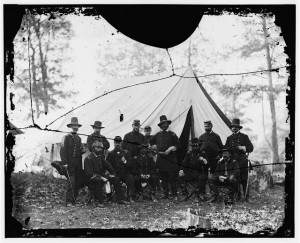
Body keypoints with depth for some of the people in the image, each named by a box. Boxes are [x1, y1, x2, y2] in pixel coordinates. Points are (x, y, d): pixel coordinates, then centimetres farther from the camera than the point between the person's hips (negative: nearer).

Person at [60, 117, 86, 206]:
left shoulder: (78, 138, 18)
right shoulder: (66, 137, -2)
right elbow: (63, 150, -7)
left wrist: (83, 150, 1)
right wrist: (64, 163, -14)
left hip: (78, 164, 6)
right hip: (70, 164, -6)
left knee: (78, 182, 4)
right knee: (71, 182, -12)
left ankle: (74, 199, 13)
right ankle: (69, 201, -11)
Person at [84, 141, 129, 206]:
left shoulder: (100, 157, 12)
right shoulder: (88, 158, -13)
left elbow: (108, 166, 19)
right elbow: (89, 173, -21)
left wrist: (112, 174, 2)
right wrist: (101, 177, -28)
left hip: (101, 175, 8)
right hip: (92, 178, -8)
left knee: (116, 179, -3)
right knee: (99, 180, -40)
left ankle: (119, 200, 0)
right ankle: (98, 202, -31)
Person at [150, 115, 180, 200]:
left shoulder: (172, 134, 1)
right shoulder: (157, 135, 11)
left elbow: (177, 144, -1)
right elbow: (151, 142, 27)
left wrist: (169, 150, -10)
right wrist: (155, 148, 12)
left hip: (170, 158, -4)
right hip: (161, 158, 4)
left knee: (172, 178, -4)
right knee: (163, 178, 7)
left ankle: (174, 195, 0)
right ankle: (165, 194, 14)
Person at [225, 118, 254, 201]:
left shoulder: (244, 137, 8)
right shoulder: (229, 138, 17)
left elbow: (251, 148, 3)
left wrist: (243, 148, -14)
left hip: (242, 161, -3)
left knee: (244, 180, -6)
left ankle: (246, 197, -2)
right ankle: (237, 197, 6)